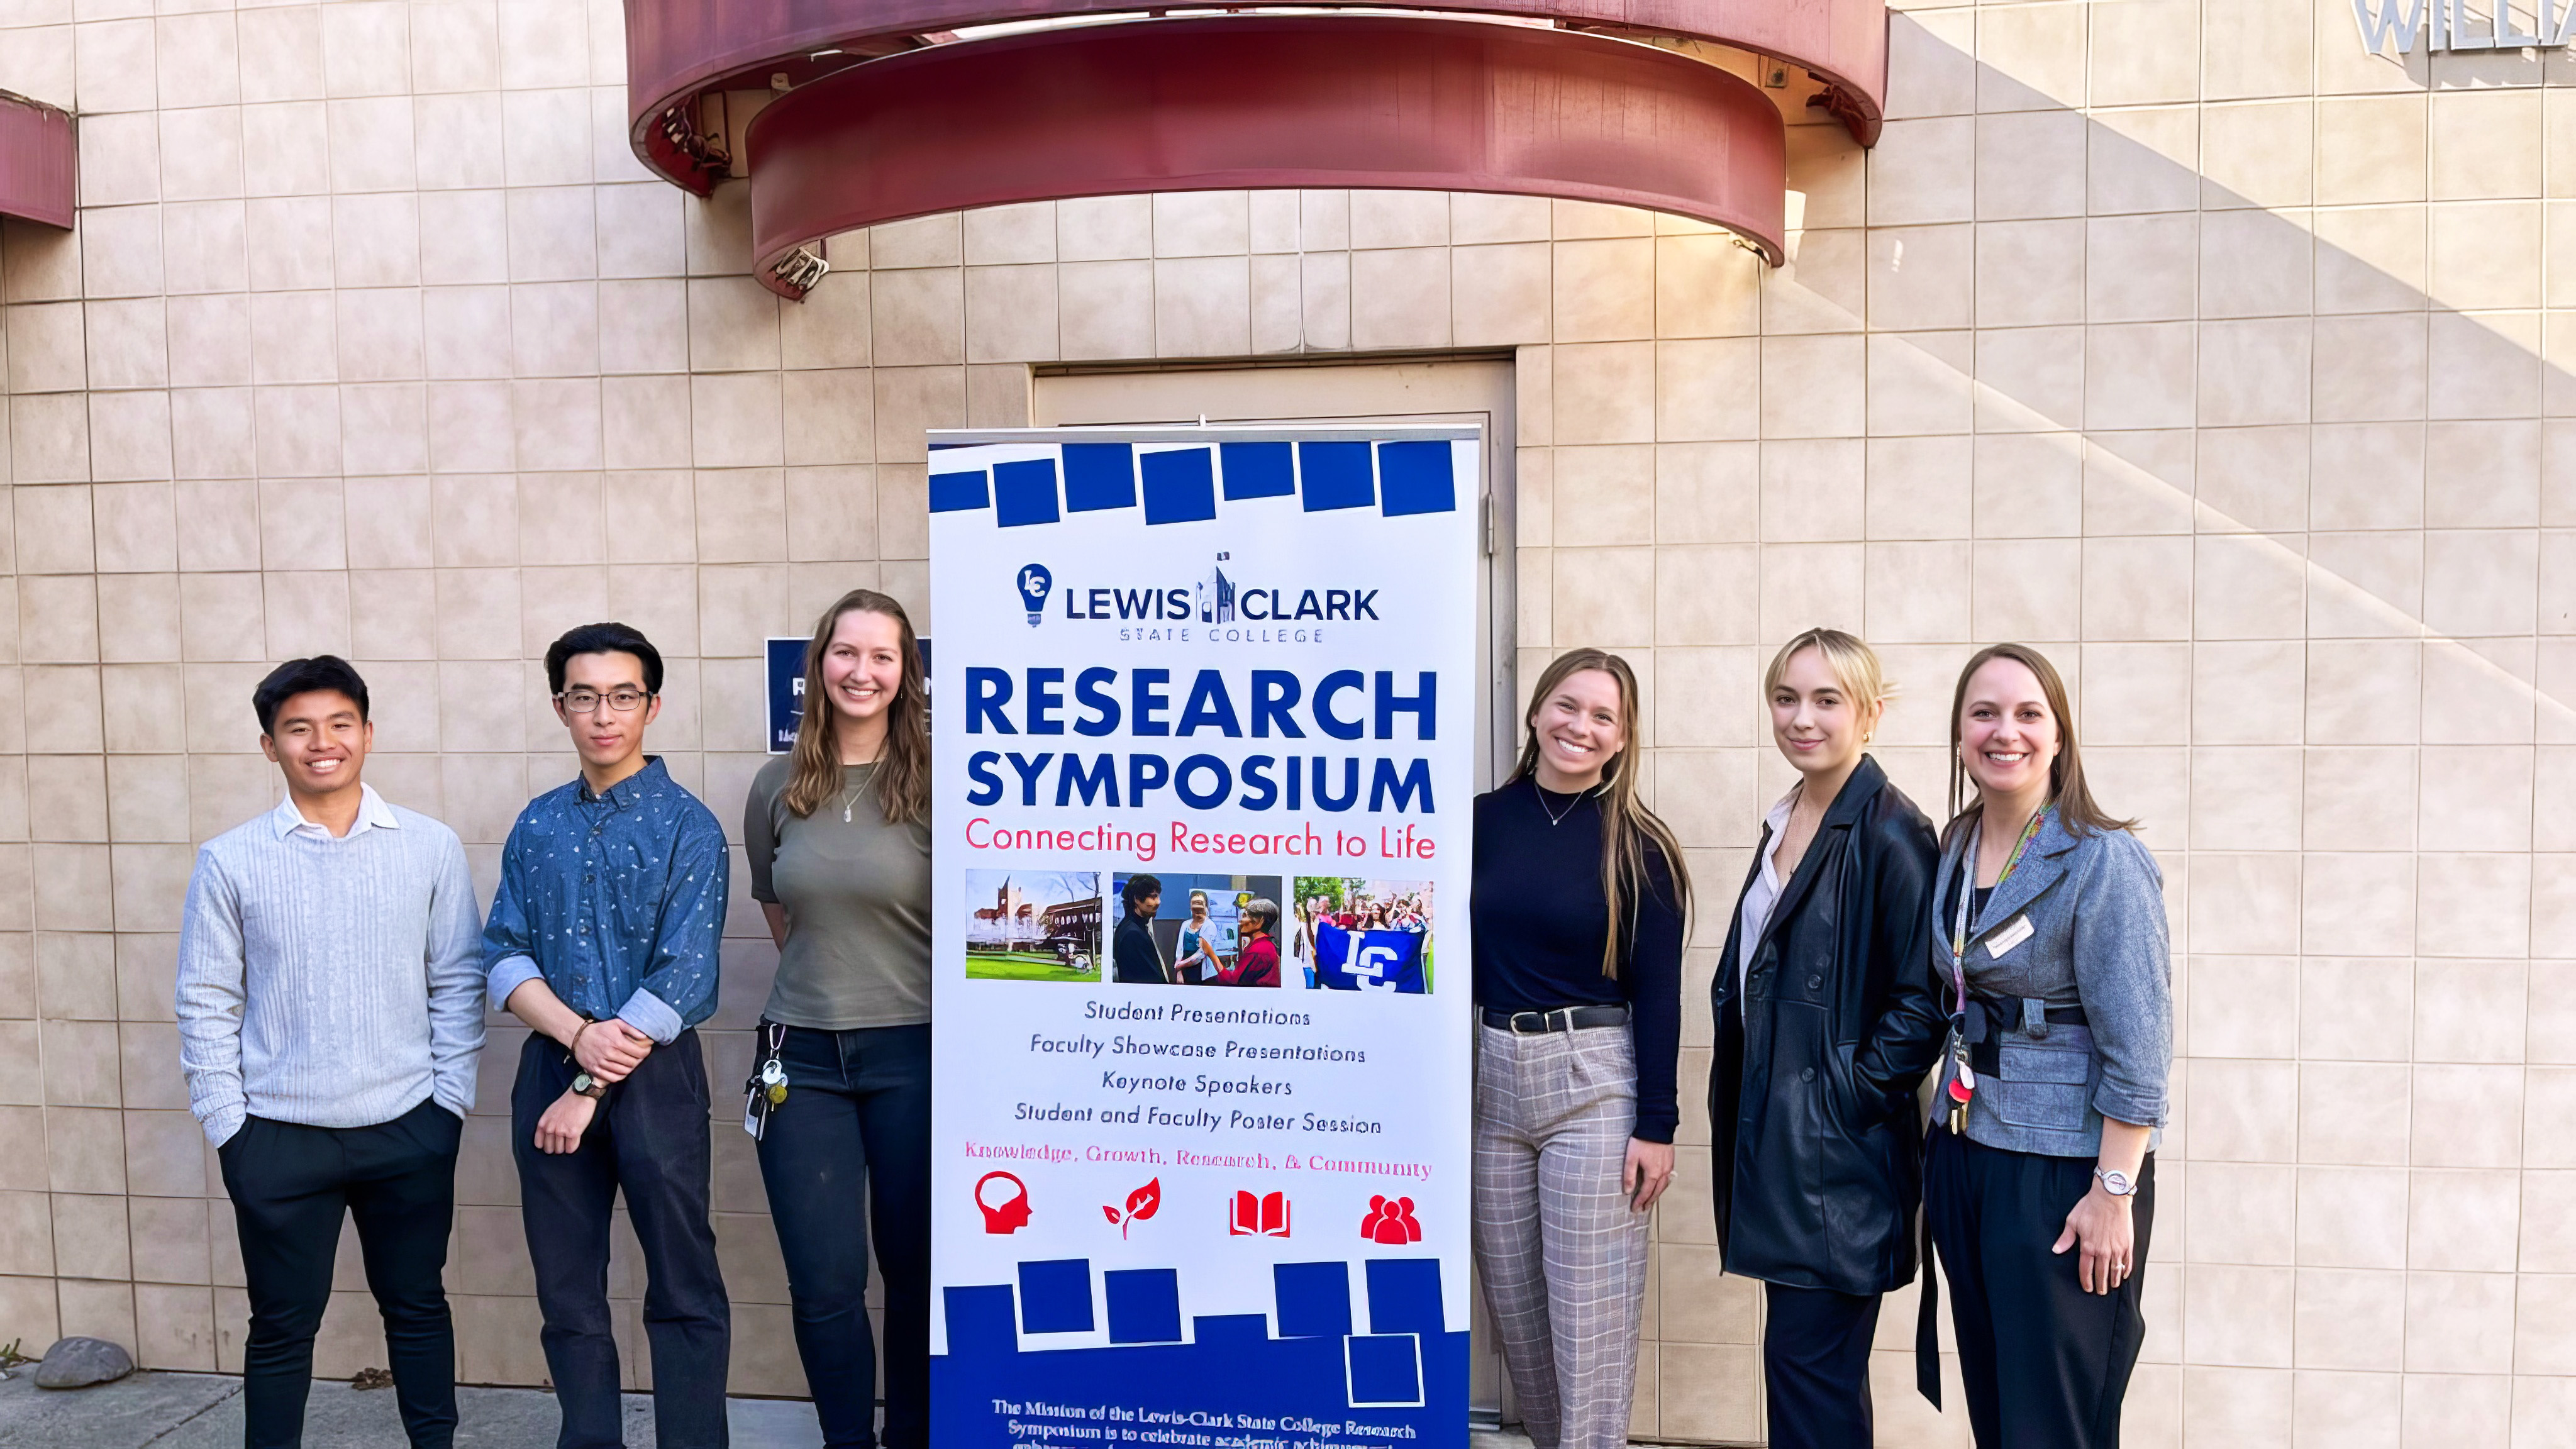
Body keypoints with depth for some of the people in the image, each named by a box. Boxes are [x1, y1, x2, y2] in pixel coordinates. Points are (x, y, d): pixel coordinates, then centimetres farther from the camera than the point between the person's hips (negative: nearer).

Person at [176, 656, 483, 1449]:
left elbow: (458, 983, 2)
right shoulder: (230, 860, -2)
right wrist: (229, 1125, -2)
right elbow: (206, 1003, 1)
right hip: (279, 1136, 0)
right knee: (283, 1325, 11)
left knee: (416, 1305, 14)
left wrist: (451, 1099, -1)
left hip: (410, 1130, 1)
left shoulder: (432, 847, -2)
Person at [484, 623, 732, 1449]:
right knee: (566, 1288, 13)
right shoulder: (537, 826, 8)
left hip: (653, 1077, -4)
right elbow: (504, 956, 3)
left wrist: (590, 1089, -12)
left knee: (683, 1288, 2)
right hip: (549, 1068, 5)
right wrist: (578, 1034, -15)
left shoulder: (687, 827, -6)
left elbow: (681, 981, -12)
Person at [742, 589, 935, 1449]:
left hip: (912, 1052, -2)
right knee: (824, 1285, 5)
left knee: (916, 1270, 11)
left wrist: (890, 988, 4)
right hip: (803, 1055, 3)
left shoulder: (934, 783, -9)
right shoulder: (778, 786, 2)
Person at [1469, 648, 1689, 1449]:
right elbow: (1459, 956, 8)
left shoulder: (1637, 844, -6)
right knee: (1513, 1305, 14)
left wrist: (1655, 1125, -10)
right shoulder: (1484, 820, 3)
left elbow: (1657, 992, -6)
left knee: (1590, 1316, 1)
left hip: (1593, 1081, -4)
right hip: (1492, 1075, 4)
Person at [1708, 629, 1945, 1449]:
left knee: (1809, 1361, -2)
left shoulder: (1890, 832, -13)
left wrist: (1847, 1098, -15)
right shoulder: (1785, 822, 12)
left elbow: (1922, 1002, -16)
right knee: (1810, 1365, 16)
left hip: (1839, 1149, -8)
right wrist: (1743, 1100, 14)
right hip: (1771, 1128, 8)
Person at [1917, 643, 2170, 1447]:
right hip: (1964, 1155, 6)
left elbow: (2138, 1046, -16)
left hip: (2063, 1169, -6)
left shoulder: (2103, 859, -13)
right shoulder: (1955, 848, 7)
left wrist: (2114, 1195, -18)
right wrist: (1939, 1152, 14)